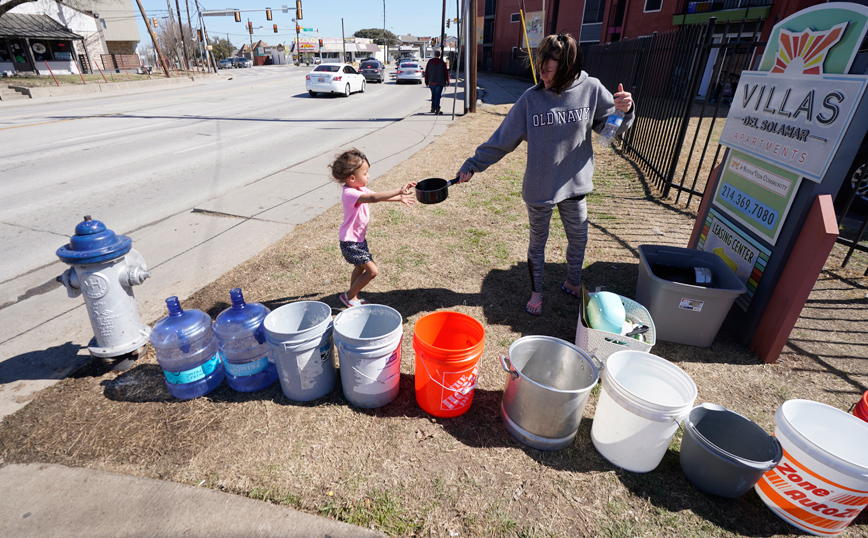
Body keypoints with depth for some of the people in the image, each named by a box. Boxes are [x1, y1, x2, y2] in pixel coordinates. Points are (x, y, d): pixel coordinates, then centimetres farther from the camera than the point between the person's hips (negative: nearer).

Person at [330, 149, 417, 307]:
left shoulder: (360, 189, 2)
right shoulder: (350, 193, -29)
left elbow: (379, 196, 15)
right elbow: (374, 198, -43)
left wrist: (399, 198, 9)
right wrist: (399, 191, -44)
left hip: (359, 239, 10)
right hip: (350, 242, -10)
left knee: (360, 267, 24)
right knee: (372, 270, -8)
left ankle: (352, 297, 42)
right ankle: (349, 296, 11)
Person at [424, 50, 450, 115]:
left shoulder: (430, 61, 4)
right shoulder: (442, 62, -3)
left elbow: (426, 72, 5)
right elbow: (446, 72, -2)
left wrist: (426, 82, 11)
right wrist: (447, 82, 5)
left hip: (432, 82, 3)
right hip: (440, 82, -3)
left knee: (433, 95, 16)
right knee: (438, 95, -2)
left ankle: (433, 108, 20)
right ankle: (437, 108, -11)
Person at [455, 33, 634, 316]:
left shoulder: (591, 89, -6)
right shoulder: (531, 98, -9)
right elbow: (502, 139, -6)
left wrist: (624, 110, -17)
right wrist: (472, 165, -7)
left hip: (574, 185, 2)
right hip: (539, 187, -2)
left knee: (578, 239, 17)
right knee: (538, 242, 14)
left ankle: (573, 283, 45)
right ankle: (536, 292, 35)